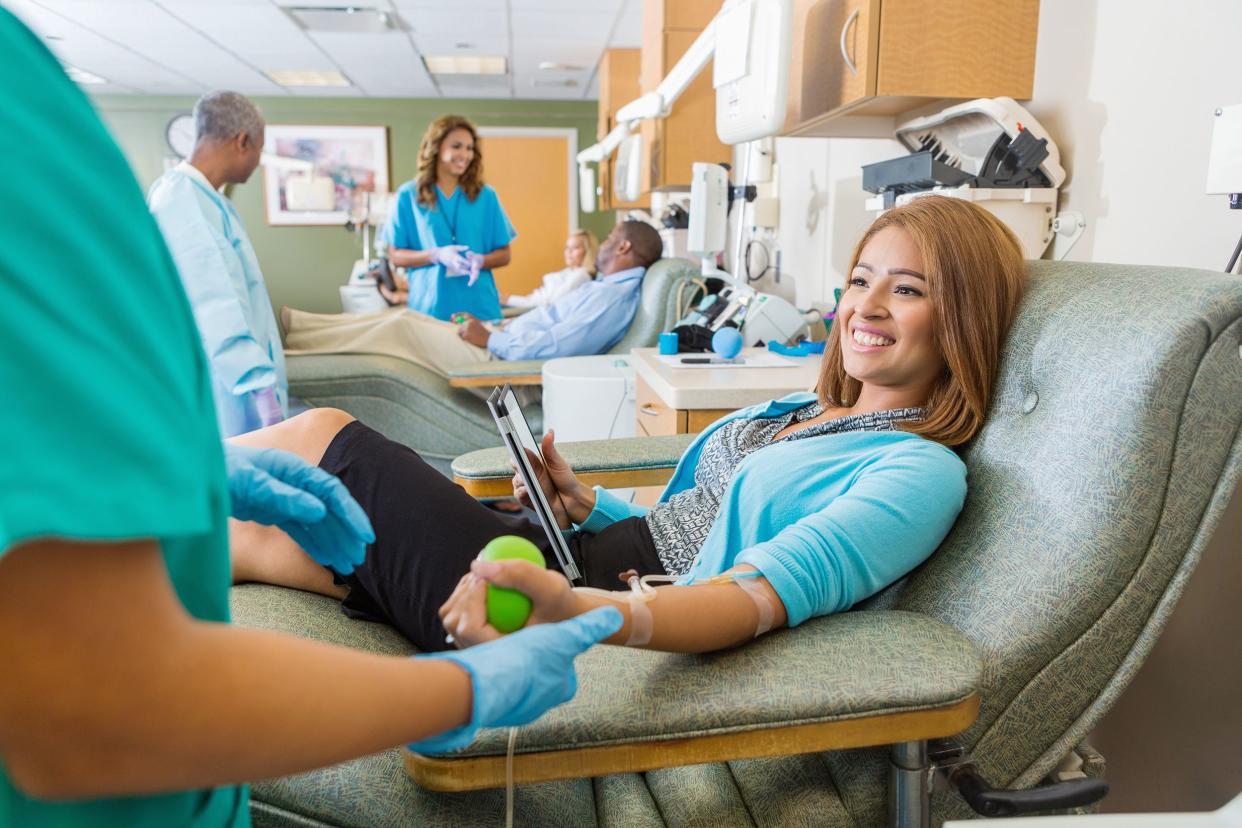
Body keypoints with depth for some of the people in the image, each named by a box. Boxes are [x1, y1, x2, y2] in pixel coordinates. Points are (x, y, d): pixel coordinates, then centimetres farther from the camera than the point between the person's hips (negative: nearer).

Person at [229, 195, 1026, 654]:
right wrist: (587, 505, 1)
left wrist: (579, 613, -44)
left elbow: (766, 590, -27)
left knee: (329, 439, -3)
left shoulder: (924, 473, -10)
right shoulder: (802, 408, 15)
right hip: (582, 559, 7)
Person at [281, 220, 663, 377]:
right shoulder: (605, 287, 15)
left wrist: (489, 338, -19)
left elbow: (557, 344, -29)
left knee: (400, 327, -6)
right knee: (407, 316, 8)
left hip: (500, 360, -9)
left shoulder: (615, 296, -19)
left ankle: (290, 334, 7)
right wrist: (488, 325, 13)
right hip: (501, 343, 9)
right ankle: (294, 324, 14)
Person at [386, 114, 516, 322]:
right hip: (430, 307, -1)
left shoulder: (486, 196, 6)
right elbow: (395, 255, 4)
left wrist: (480, 261, -13)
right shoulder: (409, 195, 3)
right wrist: (436, 255, -13)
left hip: (480, 307, 1)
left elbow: (503, 255, 9)